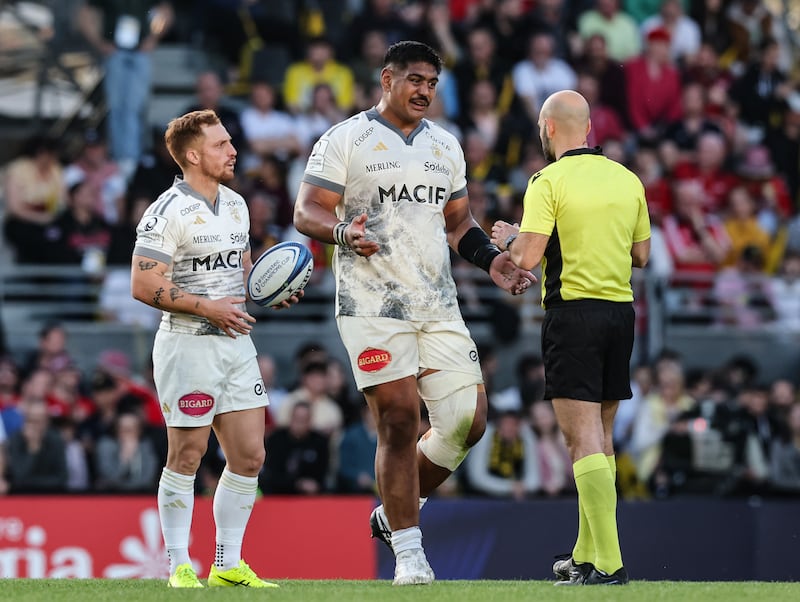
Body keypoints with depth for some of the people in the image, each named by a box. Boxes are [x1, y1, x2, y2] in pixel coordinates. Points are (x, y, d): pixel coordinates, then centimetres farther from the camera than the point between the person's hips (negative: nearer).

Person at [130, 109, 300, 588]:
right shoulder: (168, 213, -12)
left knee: (250, 456, 5)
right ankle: (180, 567, 5)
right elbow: (144, 286, -17)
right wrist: (207, 307, -18)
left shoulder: (236, 204, 14)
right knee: (187, 456, -2)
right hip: (188, 345, -8)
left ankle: (229, 566, 14)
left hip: (236, 342, 8)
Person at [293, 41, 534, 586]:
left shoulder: (445, 146, 17)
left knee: (469, 419, -3)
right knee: (399, 422, -10)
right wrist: (344, 232, -24)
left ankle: (395, 513, 19)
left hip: (438, 308, 5)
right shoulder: (345, 140, 0)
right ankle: (409, 551, -1)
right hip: (374, 308, -5)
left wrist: (492, 260, 8)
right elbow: (307, 213, -4)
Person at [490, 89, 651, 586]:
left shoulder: (550, 182, -10)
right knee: (602, 438, 14)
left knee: (584, 439, -9)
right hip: (621, 309, 6)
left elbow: (528, 257, -16)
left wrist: (509, 239, 6)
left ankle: (609, 563, -18)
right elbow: (641, 255, 14)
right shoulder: (628, 180, 9)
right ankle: (586, 555, 21)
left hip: (573, 314, -6)